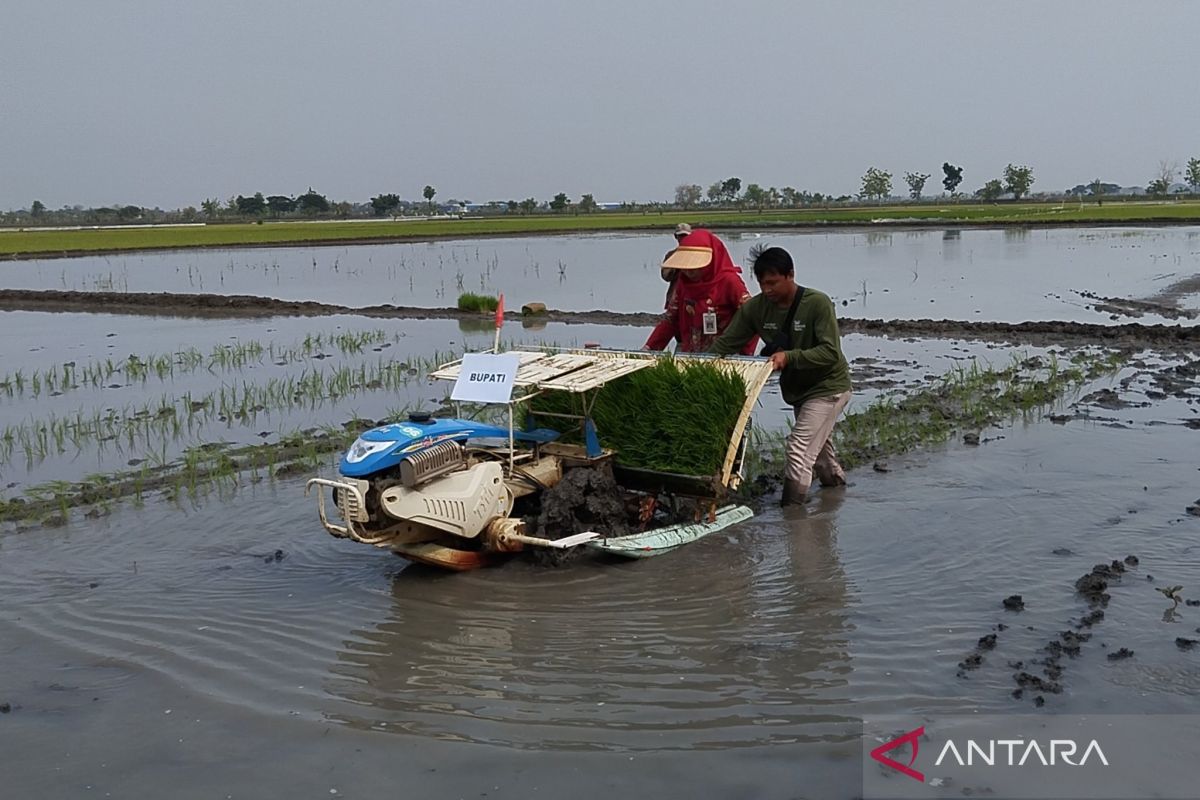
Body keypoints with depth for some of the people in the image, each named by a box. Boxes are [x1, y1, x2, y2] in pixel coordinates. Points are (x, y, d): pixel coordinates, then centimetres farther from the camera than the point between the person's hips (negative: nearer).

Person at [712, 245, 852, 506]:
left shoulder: (818, 303, -25)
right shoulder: (756, 307, -11)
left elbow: (830, 352, -29)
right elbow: (724, 344, -12)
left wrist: (789, 357, -40)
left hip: (828, 386, -7)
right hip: (796, 388, 7)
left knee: (798, 448, -16)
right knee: (818, 444, 25)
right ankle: (835, 481, 49)